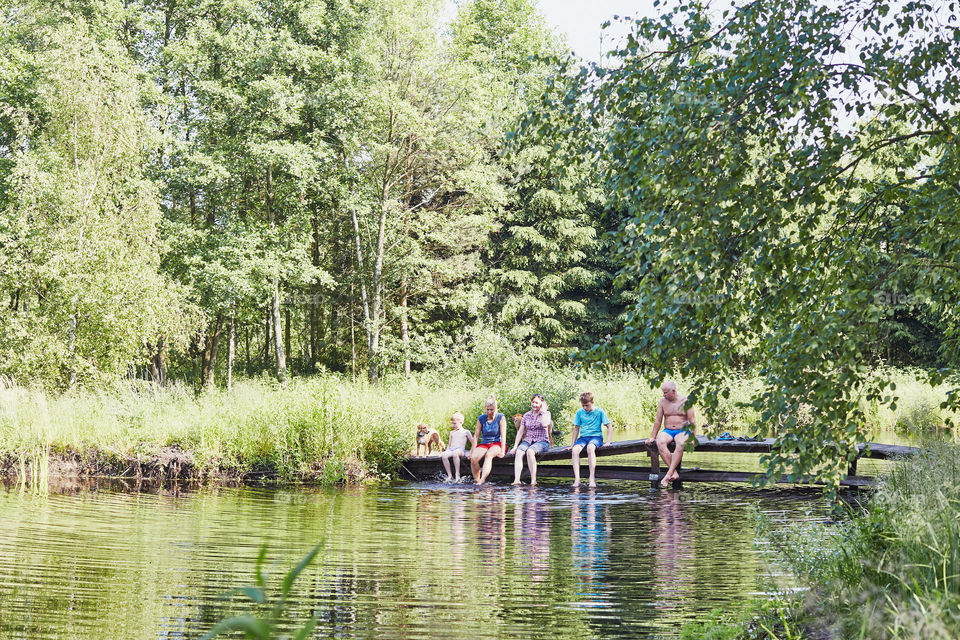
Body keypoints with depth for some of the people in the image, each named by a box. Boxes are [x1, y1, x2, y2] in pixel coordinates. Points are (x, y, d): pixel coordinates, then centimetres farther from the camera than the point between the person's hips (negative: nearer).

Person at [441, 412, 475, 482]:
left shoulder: (466, 432, 11)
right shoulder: (452, 432, 26)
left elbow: (474, 443, 9)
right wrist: (447, 451, 13)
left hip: (461, 450, -5)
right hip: (451, 449, 5)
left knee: (455, 453, -43)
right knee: (444, 455, -31)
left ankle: (457, 475, -37)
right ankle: (449, 475, -28)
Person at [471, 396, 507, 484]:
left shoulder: (500, 417, -2)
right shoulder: (481, 418, 6)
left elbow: (503, 435, -8)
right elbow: (476, 435, 9)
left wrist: (502, 451, -17)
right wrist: (473, 450, 0)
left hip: (497, 444, -3)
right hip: (484, 444, 3)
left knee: (488, 455, -38)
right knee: (473, 458, -28)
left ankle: (482, 480, -51)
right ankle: (477, 481, -22)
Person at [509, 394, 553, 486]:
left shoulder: (546, 413, 5)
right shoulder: (526, 415, 15)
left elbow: (545, 425, -18)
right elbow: (520, 431, 13)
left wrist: (543, 410, -7)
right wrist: (515, 446, 3)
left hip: (541, 441, -4)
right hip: (527, 441, 4)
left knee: (530, 451, -37)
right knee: (519, 452, -30)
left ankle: (533, 481, -35)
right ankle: (516, 480, -41)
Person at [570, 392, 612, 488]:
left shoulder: (599, 411, -1)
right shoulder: (580, 412, 8)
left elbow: (609, 427, 2)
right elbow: (576, 428, 15)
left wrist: (607, 442, -8)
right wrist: (573, 444, 9)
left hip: (596, 436, -3)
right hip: (583, 437, 3)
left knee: (590, 447, -39)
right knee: (575, 450, -31)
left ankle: (592, 479, -40)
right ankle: (577, 479, -33)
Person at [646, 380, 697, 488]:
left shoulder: (685, 401, -1)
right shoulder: (663, 401, 8)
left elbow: (692, 420, -4)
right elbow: (658, 421, 10)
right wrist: (653, 437, 6)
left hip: (682, 431, -3)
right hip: (667, 431, 3)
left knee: (680, 444, -38)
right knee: (660, 442, -33)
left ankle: (669, 474, -42)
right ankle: (674, 472, -36)